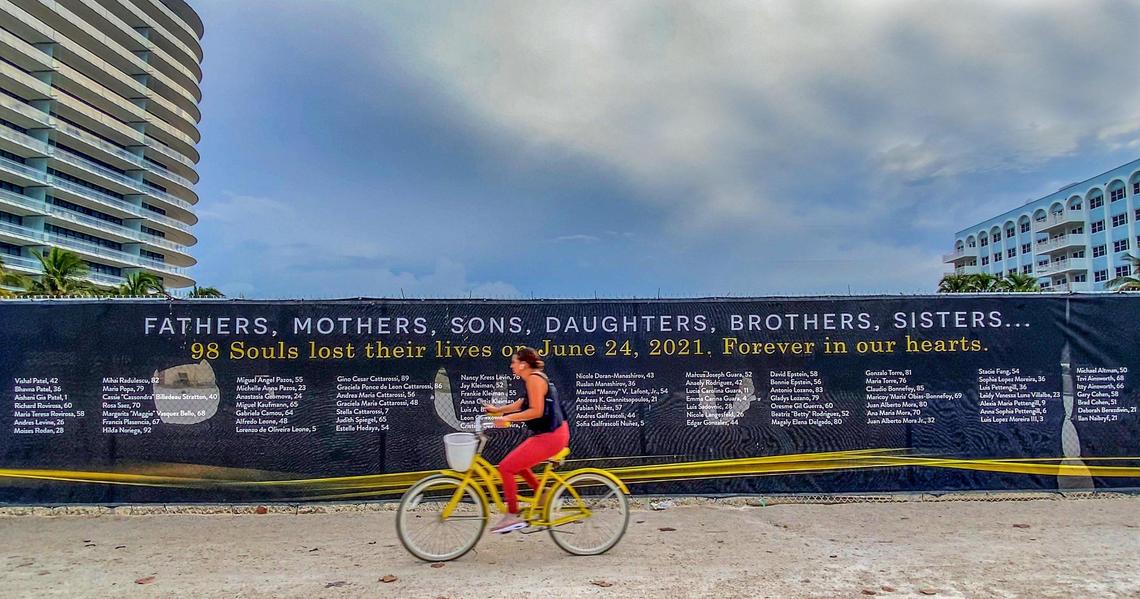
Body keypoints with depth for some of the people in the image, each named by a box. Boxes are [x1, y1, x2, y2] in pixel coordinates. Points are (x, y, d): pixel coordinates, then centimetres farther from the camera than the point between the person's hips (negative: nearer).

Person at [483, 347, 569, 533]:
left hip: (548, 437, -10)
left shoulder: (534, 378, -15)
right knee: (516, 464, 22)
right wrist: (498, 410, 20)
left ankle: (512, 516, -2)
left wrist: (507, 418, -20)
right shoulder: (535, 377, 15)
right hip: (553, 434, 10)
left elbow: (536, 411, -23)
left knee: (505, 467, -8)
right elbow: (523, 403, 22)